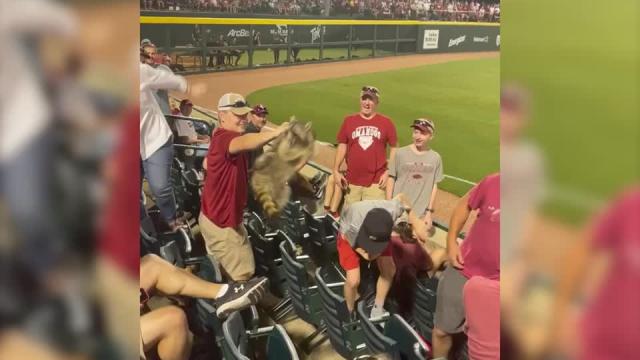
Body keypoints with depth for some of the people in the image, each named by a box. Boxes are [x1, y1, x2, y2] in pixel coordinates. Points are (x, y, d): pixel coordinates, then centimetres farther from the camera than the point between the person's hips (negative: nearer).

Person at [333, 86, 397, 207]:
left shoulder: (386, 122, 4)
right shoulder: (349, 121, 8)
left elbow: (394, 149, 7)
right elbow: (342, 146, 10)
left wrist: (388, 172, -1)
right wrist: (336, 170, 0)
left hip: (376, 182, -2)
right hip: (352, 182, 2)